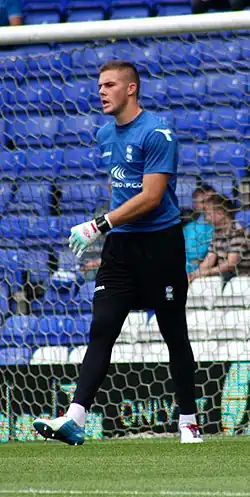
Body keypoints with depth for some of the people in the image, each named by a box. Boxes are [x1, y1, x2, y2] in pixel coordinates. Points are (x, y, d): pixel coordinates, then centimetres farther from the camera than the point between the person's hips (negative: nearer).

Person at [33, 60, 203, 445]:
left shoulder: (156, 133, -13)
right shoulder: (105, 135, 11)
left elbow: (151, 197, -20)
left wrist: (99, 225, -23)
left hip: (160, 244, -6)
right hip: (120, 246, 6)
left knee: (175, 335, 3)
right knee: (101, 330, -5)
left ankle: (189, 422, 13)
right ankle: (75, 420, -15)